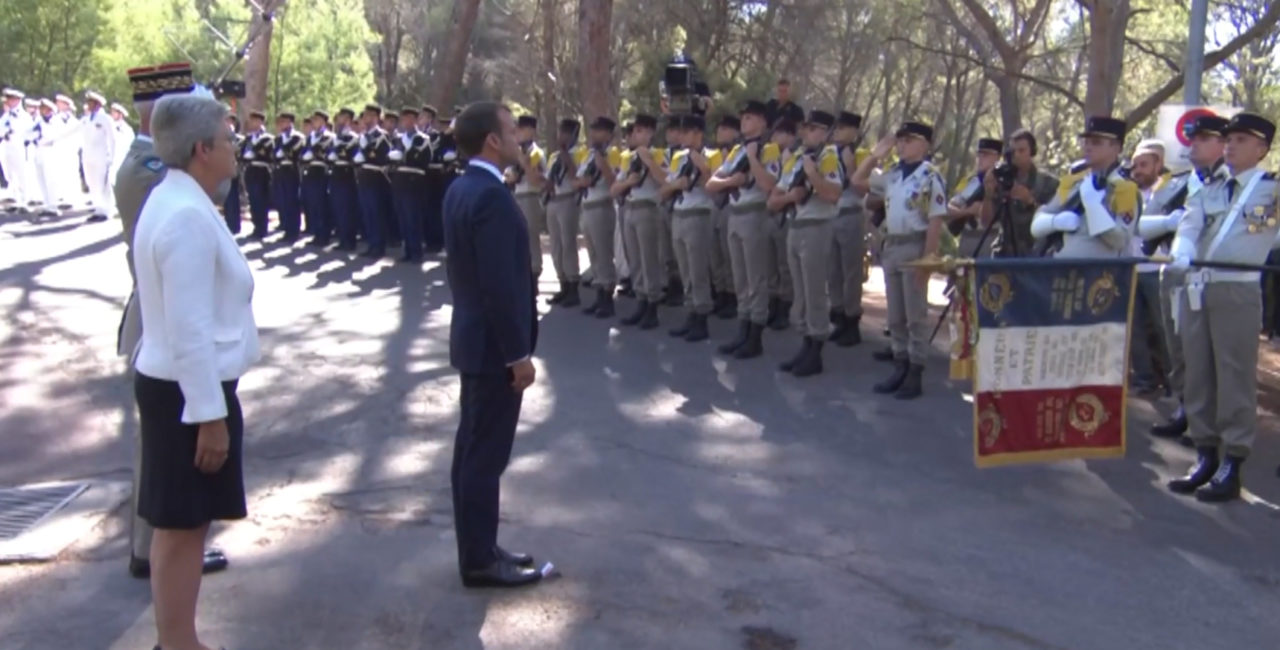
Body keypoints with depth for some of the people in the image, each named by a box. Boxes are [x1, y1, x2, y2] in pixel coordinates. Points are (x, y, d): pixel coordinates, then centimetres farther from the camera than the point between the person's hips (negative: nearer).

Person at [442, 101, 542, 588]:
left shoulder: (461, 188, 9)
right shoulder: (491, 196, -21)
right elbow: (501, 285, -24)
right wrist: (519, 354, -19)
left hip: (473, 336, 10)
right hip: (493, 345, -10)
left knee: (473, 448, 16)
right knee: (486, 454, -1)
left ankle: (477, 548, 27)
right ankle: (480, 561, 9)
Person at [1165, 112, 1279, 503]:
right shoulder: (1208, 191, 14)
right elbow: (1188, 226, -2)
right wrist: (1181, 252, -22)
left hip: (1237, 291, -5)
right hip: (1195, 288, 5)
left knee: (1235, 377, -4)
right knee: (1198, 374, 8)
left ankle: (1231, 465, 0)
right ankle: (1205, 455, 17)